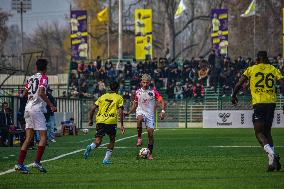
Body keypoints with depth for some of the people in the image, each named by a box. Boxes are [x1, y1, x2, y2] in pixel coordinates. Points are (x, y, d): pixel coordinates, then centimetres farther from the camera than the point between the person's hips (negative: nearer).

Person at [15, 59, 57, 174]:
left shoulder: (30, 79, 16)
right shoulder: (44, 78, -5)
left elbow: (24, 94, 21)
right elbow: (41, 93, -19)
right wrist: (51, 105, -15)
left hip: (28, 108, 7)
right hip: (36, 108, -7)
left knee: (29, 137, 7)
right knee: (43, 136, -4)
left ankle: (19, 163, 0)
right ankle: (37, 162, -13)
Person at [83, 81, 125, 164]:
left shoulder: (103, 96, 17)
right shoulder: (119, 98, 7)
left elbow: (93, 109, 13)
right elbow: (120, 112, -3)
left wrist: (90, 120, 22)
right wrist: (121, 125, -2)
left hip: (100, 121, 3)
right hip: (111, 122, -2)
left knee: (98, 141, 3)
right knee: (112, 140, 17)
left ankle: (90, 147, -32)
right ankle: (106, 159, 9)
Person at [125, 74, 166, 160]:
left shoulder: (153, 91, -3)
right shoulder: (138, 92, 6)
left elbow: (162, 102, -8)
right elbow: (135, 105, 18)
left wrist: (162, 111, -25)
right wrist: (129, 113, 4)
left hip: (150, 114, -1)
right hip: (141, 111, 1)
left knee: (150, 133, -5)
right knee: (139, 119, -38)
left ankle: (150, 154, 8)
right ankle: (139, 138, -26)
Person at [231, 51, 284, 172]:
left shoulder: (251, 69, 6)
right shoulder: (274, 70, 12)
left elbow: (239, 84, 1)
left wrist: (234, 96, 18)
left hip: (259, 103, -4)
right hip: (272, 103, 4)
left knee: (259, 132, -3)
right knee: (267, 132, 16)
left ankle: (272, 154, -28)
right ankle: (272, 161, 4)